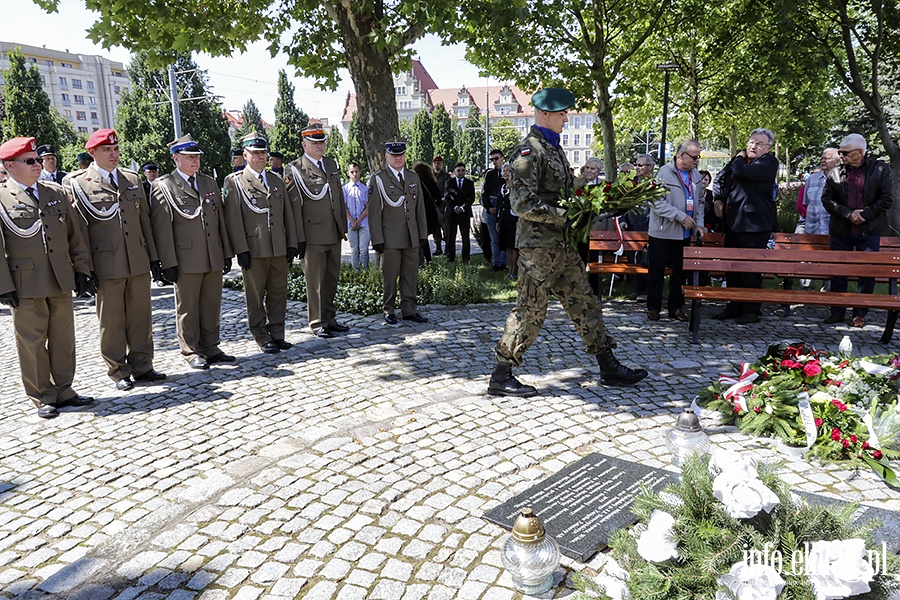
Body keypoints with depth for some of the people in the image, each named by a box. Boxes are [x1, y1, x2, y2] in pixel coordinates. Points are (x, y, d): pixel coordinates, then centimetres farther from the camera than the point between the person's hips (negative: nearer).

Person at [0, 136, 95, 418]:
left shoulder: (55, 192, 10)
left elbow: (74, 235, 13)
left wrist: (81, 269, 7)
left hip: (62, 281, 4)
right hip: (26, 285, -4)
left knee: (63, 338, 10)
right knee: (32, 342, 5)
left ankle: (63, 390, 24)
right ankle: (42, 397, 17)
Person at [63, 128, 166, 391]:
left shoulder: (133, 179, 13)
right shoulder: (76, 183, -1)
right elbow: (78, 228, -4)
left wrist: (154, 257, 11)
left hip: (139, 262, 4)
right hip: (106, 265, -4)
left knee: (141, 316, 9)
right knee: (111, 320, 5)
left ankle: (142, 366, 21)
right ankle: (118, 372, 16)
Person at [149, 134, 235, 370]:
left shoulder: (210, 183, 16)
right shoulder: (163, 186, -2)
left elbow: (220, 220, 17)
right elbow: (161, 228, -7)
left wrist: (227, 253, 13)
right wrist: (169, 263, -12)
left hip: (214, 259, 5)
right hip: (186, 260, -5)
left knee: (212, 306, 10)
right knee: (188, 309, 4)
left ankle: (211, 348, 22)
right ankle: (191, 352, 15)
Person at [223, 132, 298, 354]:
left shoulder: (277, 180, 15)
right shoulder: (234, 181, 0)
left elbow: (287, 214, 15)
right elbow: (233, 218, -6)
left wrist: (291, 243, 8)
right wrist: (241, 249, -12)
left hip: (279, 249, 4)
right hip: (253, 250, -4)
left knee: (279, 293, 9)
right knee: (255, 296, 4)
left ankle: (277, 334, 20)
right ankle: (262, 338, 14)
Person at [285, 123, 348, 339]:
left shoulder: (332, 164, 13)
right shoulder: (295, 169, -6)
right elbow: (294, 205, -9)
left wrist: (343, 225, 14)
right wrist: (299, 238, -13)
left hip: (334, 234, 6)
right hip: (313, 235, -6)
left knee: (332, 279, 14)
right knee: (315, 282, 1)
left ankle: (330, 319, 25)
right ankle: (317, 324, 11)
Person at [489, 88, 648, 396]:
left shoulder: (554, 148, 17)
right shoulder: (529, 151, -13)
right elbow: (523, 203, -20)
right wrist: (564, 215, -20)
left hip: (562, 244, 9)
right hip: (538, 245, -9)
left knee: (584, 303, 12)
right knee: (530, 309, -3)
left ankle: (609, 367, 23)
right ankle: (500, 377, 9)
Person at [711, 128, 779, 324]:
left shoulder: (768, 162, -6)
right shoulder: (740, 160, 18)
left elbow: (742, 172, -22)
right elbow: (719, 179, 28)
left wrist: (740, 158, 0)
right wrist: (717, 199, 11)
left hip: (754, 223, -8)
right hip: (733, 222, 8)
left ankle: (751, 310, 5)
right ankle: (735, 307, 21)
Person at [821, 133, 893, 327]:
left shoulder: (880, 169, 0)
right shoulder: (835, 173, 4)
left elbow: (887, 199, -3)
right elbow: (826, 199, 0)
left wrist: (864, 214, -12)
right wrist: (849, 214, -12)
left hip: (869, 230, -2)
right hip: (841, 230, 2)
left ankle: (860, 313, 11)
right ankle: (837, 311, 16)